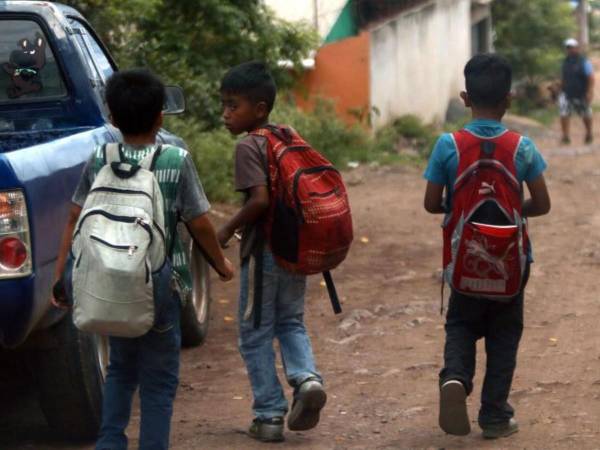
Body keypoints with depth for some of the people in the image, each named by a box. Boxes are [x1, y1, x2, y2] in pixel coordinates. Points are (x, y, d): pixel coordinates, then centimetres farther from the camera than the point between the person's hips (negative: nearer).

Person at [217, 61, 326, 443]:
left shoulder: (249, 147, -14)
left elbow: (260, 199, -24)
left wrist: (229, 229, -12)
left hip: (263, 252, -7)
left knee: (256, 333, 6)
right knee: (291, 322, 21)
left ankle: (270, 415, 8)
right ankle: (306, 376, -6)